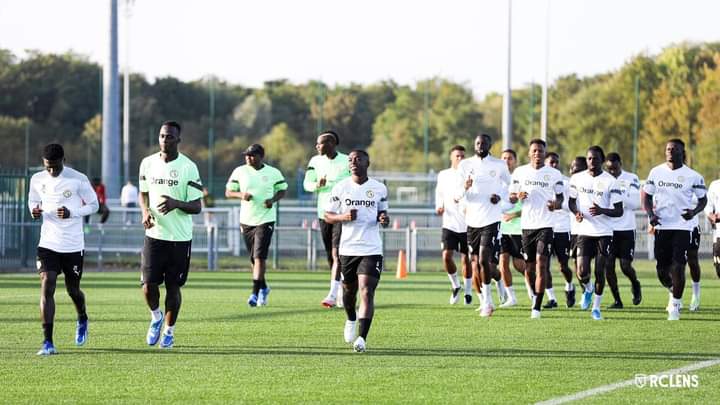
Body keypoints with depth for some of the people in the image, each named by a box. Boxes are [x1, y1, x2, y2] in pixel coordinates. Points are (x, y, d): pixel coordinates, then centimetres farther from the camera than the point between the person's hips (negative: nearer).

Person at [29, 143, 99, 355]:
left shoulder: (78, 179, -10)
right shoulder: (37, 180, 0)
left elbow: (93, 205, -2)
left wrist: (72, 213, -19)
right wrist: (34, 210, -9)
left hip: (73, 244, -2)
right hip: (48, 243, 2)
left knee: (73, 290, 11)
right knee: (46, 286, -14)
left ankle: (82, 320, 46)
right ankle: (48, 342, -14)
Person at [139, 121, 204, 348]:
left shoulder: (188, 167, -8)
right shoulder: (148, 163, 4)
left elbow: (196, 207, -8)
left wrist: (176, 204, -28)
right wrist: (145, 211, -5)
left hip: (180, 237, -2)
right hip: (154, 234, 2)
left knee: (173, 286, 4)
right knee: (149, 284, -6)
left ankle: (169, 331, 21)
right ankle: (156, 318, 23)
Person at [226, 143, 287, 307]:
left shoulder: (273, 173, -2)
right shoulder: (240, 172, 1)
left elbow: (282, 190, 10)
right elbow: (228, 192, 5)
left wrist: (273, 200, -10)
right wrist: (241, 195, -16)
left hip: (265, 220, -3)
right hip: (246, 220, 3)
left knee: (259, 257, -14)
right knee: (254, 258, 12)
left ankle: (255, 293, -13)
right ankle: (263, 288, 32)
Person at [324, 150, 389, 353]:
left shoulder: (379, 188, 3)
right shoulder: (340, 188, 2)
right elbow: (328, 216, 6)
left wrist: (384, 219, -8)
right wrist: (344, 217, -14)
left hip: (371, 249, -2)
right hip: (348, 248, 2)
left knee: (367, 292, -13)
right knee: (349, 290, 15)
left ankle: (362, 338, -17)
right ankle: (351, 320, 47)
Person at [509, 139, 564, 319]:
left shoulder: (554, 174, 2)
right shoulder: (520, 172, 7)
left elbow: (560, 197, 10)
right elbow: (511, 197, 12)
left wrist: (556, 204, -13)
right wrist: (518, 197, -12)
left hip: (545, 224, -3)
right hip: (527, 224, 3)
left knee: (541, 264, -13)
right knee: (530, 267, 8)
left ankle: (537, 307, -14)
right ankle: (536, 295, 32)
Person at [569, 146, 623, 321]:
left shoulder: (610, 181, -6)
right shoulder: (577, 178, 4)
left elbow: (619, 211, -5)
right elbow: (571, 201, 17)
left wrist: (602, 211, -24)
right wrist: (576, 212, -5)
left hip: (604, 233, -2)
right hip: (584, 232, 2)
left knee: (600, 272, -2)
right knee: (582, 272, -7)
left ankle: (596, 307, 16)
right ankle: (588, 289, 27)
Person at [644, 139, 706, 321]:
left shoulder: (693, 176, -3)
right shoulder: (656, 172, 4)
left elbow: (703, 199, 5)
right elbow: (647, 196, 11)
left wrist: (694, 212, -15)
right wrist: (650, 214, -7)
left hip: (682, 226, -3)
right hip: (662, 226, 3)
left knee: (678, 267, -11)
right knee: (662, 269, 5)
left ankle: (675, 304, 4)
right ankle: (673, 291, 35)